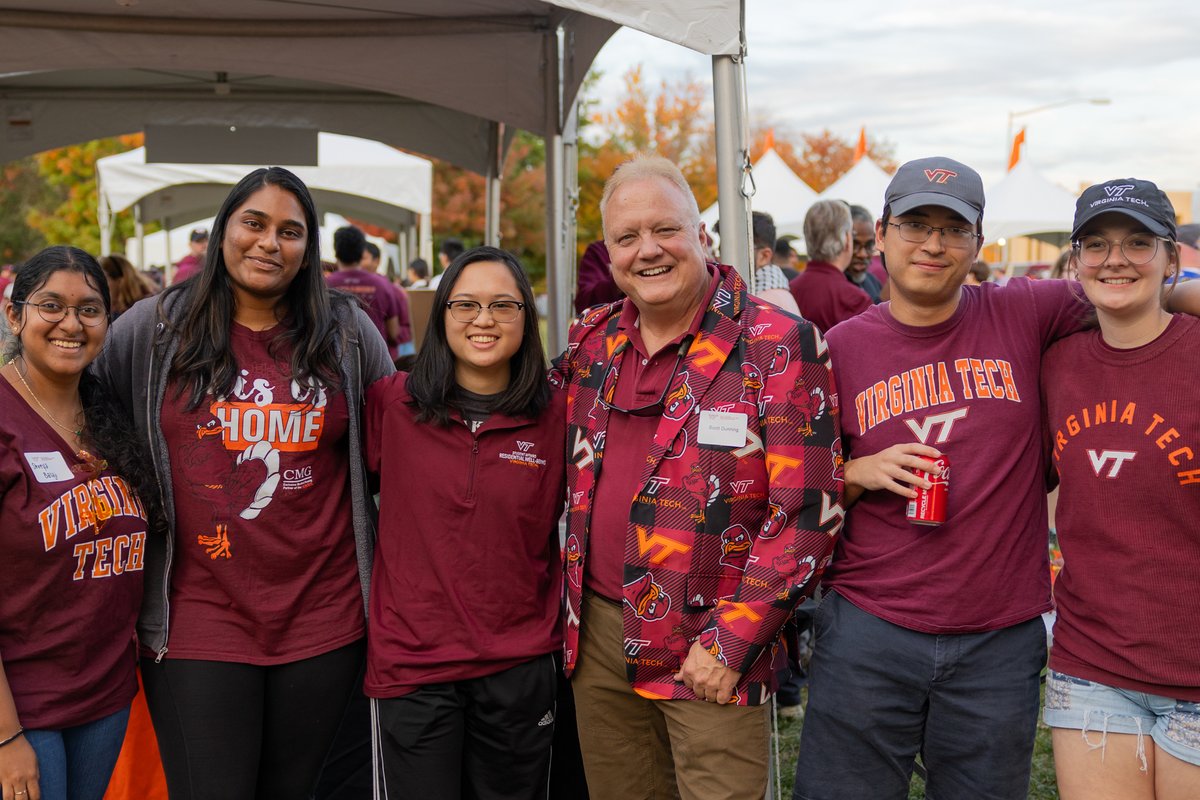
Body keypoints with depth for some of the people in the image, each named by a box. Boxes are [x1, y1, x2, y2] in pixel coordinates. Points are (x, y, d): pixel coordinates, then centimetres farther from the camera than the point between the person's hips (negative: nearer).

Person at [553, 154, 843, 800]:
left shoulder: (777, 346, -11)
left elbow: (807, 511, -13)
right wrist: (575, 610, 11)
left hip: (711, 653, -5)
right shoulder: (593, 341, 7)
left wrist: (730, 644, -15)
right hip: (600, 632, 5)